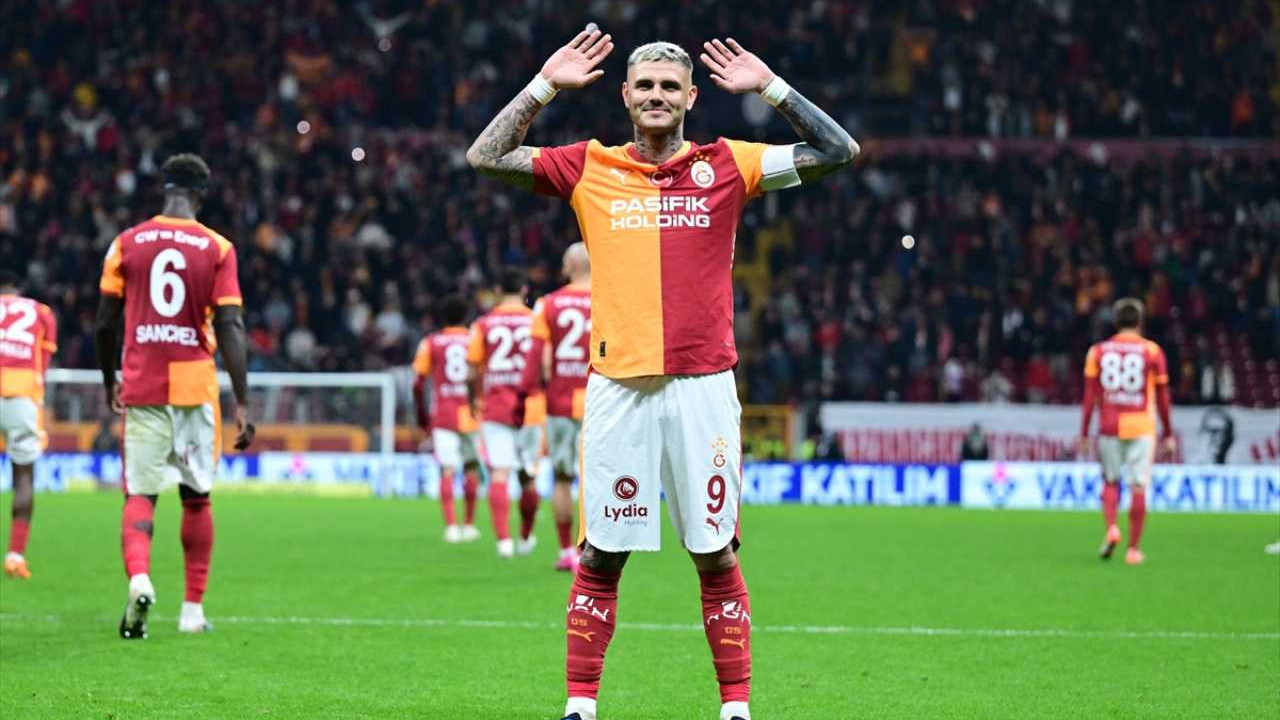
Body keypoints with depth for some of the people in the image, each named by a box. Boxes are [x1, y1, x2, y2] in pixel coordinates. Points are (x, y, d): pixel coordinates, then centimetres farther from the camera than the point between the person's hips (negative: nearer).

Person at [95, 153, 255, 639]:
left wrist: (109, 381, 23)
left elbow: (106, 323, 7)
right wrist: (242, 404, -4)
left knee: (140, 494, 2)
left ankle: (138, 577, -26)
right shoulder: (216, 249, -1)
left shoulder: (127, 244, 3)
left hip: (141, 387, 0)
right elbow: (229, 329, -6)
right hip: (195, 386, 0)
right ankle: (193, 608, 16)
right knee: (196, 496, 13)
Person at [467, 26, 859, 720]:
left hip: (703, 386, 0)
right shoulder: (589, 167, 9)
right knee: (601, 557, 3)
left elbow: (837, 151, 7)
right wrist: (545, 84, 6)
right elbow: (486, 157, 8)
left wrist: (770, 86, 4)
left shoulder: (726, 166, 8)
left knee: (716, 556, 2)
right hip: (617, 387, 0)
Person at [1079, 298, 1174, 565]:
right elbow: (1162, 397, 4)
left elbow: (1090, 396, 1)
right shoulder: (1152, 352, 1)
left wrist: (1084, 434, 5)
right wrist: (1168, 434, 11)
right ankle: (1134, 548, 2)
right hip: (1141, 427, -1)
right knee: (1138, 487, 2)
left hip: (1108, 426, 1)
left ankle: (1111, 528, -6)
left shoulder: (1098, 351, 3)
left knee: (1110, 481, 16)